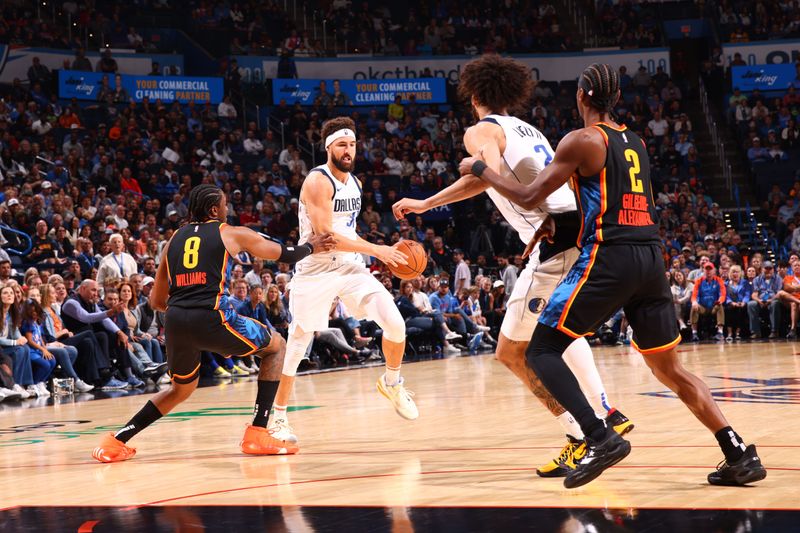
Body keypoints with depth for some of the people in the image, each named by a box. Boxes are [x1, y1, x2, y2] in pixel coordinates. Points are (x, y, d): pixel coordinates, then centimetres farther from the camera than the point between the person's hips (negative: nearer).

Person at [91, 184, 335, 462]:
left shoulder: (175, 239, 22)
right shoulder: (232, 234, 11)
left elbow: (156, 300, 26)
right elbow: (284, 254, 24)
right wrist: (310, 246, 44)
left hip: (175, 321, 5)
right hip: (211, 318, -5)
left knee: (181, 389, 30)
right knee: (276, 347, 19)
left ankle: (117, 441, 16)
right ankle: (257, 434, 9)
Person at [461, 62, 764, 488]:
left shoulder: (582, 140, -3)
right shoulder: (635, 142, 19)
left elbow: (529, 198, -4)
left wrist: (479, 169, 9)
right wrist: (555, 223, 24)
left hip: (610, 259, -7)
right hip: (651, 257, 7)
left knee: (542, 351, -2)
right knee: (669, 367, 15)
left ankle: (601, 439, -20)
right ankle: (740, 456, 6)